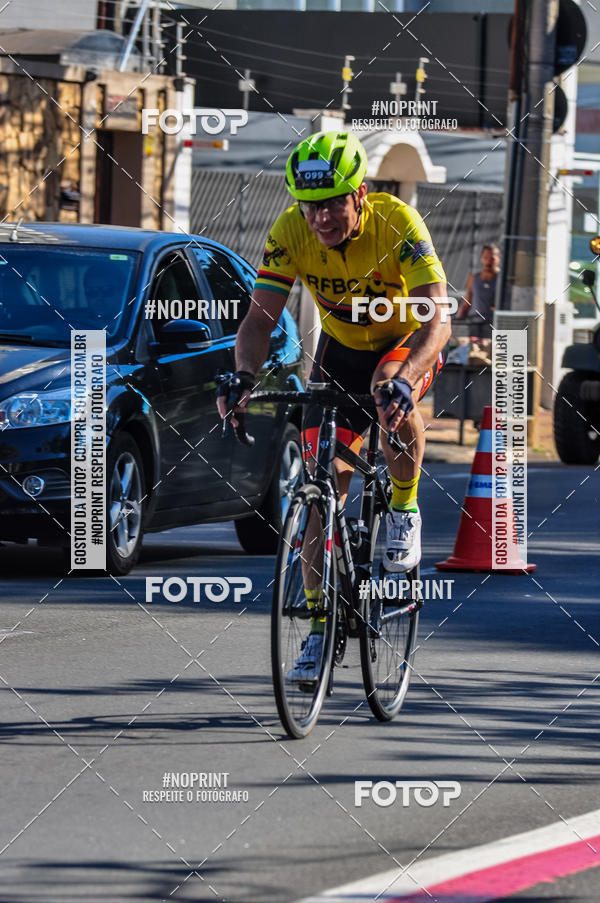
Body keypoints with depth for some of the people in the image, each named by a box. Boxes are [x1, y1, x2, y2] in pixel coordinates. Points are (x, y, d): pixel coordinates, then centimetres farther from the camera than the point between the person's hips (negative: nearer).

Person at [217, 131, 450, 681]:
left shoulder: (397, 223, -32)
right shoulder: (290, 232, -22)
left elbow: (438, 320, -39)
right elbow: (260, 317, -22)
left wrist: (403, 380, -56)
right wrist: (244, 376, -42)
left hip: (408, 342, -3)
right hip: (340, 349, 3)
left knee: (391, 388, -38)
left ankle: (405, 507, -12)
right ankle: (320, 625, 3)